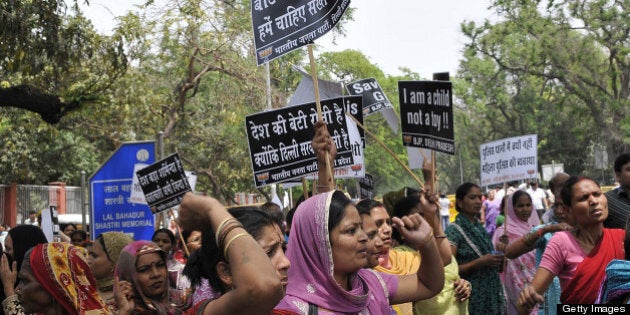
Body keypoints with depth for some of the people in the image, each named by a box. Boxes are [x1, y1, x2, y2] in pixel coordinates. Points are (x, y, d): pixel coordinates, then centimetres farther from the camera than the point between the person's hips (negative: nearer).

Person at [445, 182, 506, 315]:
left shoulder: (480, 228, 11)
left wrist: (499, 258, 1)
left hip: (491, 296, 7)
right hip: (471, 298, -7)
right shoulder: (454, 230, -10)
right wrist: (480, 262, -22)